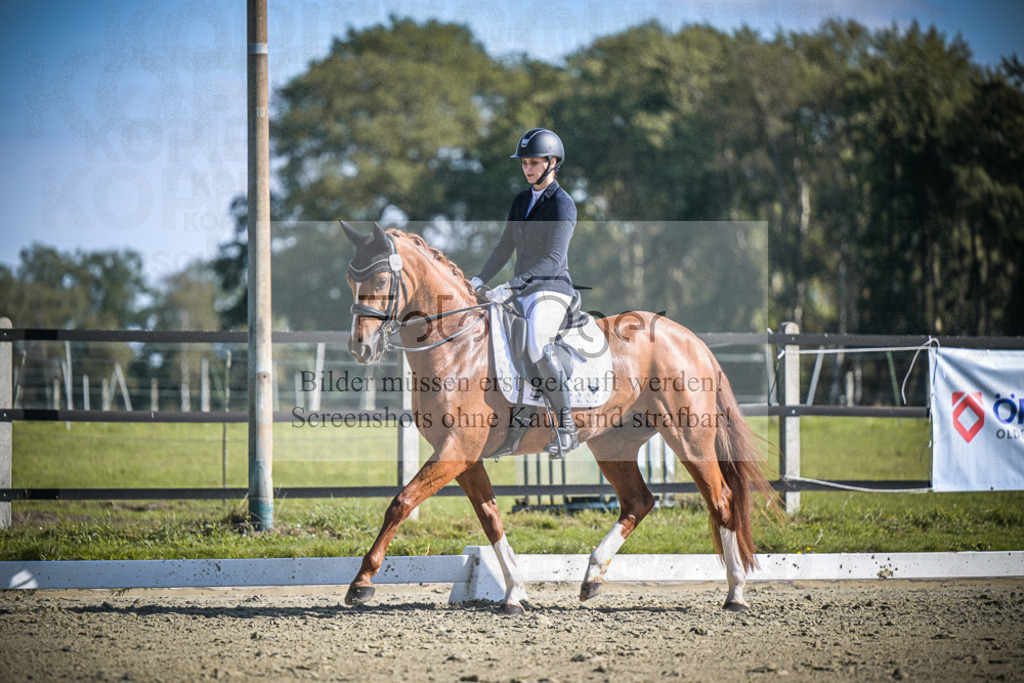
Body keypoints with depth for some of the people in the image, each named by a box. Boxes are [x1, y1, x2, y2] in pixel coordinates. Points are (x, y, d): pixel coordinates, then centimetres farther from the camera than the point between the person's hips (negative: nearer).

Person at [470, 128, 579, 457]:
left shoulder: (562, 204, -10)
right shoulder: (521, 201, 15)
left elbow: (553, 260, -19)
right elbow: (505, 248, 21)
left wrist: (510, 287, -25)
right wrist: (480, 280, 7)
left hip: (551, 291, -9)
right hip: (521, 292, 9)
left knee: (536, 346, -33)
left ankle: (566, 428, -27)